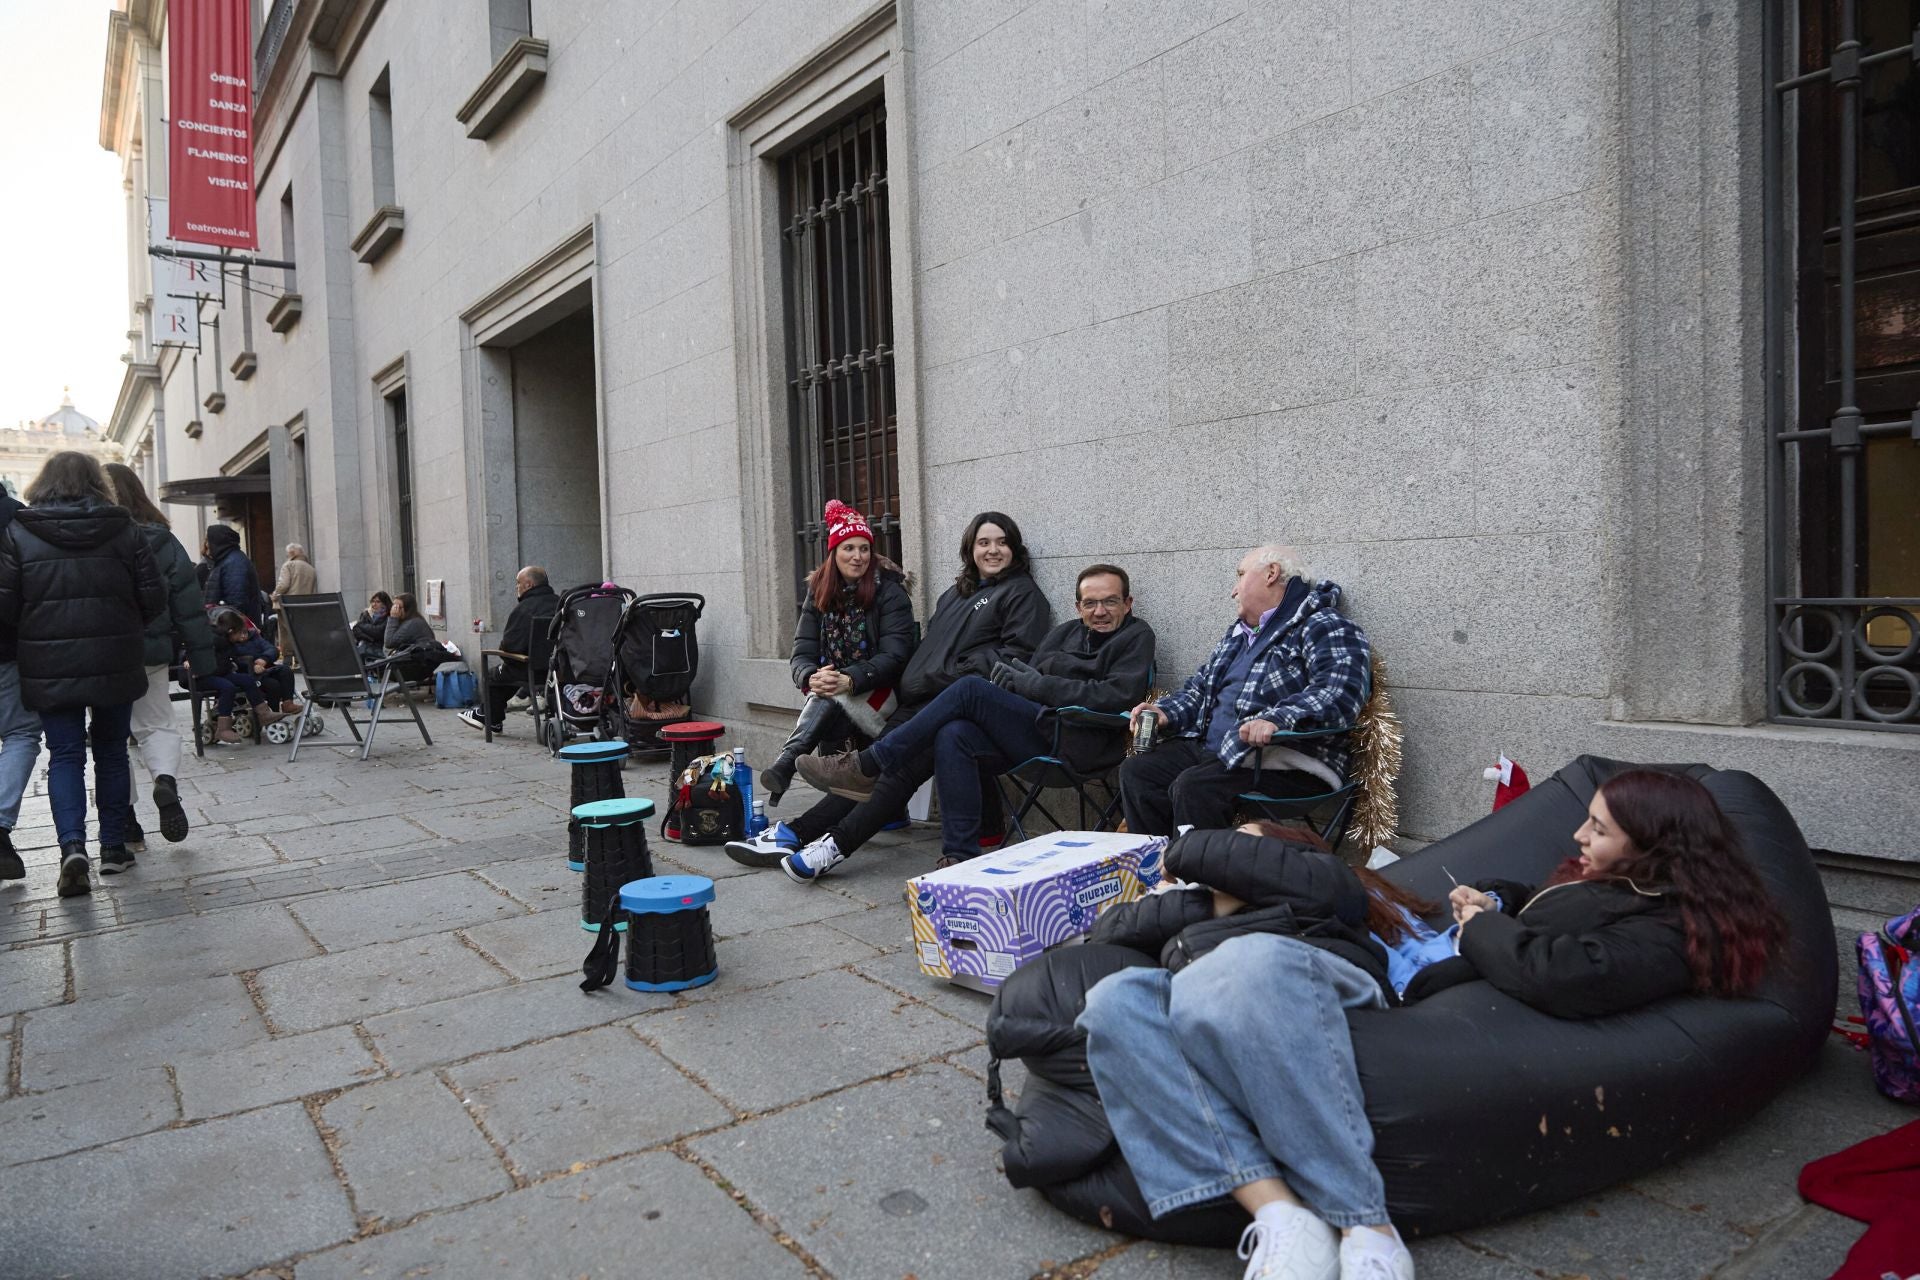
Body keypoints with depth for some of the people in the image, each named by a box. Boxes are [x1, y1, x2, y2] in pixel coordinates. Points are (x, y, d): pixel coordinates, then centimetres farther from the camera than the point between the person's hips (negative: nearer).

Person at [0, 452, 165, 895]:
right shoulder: (123, 529, -1)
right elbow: (154, 597, -2)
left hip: (50, 667, 0)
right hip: (115, 664, 1)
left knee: (65, 755, 5)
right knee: (111, 751, 12)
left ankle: (72, 844, -12)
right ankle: (113, 846, 17)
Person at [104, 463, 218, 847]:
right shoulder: (161, 541, -2)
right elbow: (188, 602, -2)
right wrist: (200, 655, 2)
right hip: (149, 653, 1)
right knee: (157, 724, 14)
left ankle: (126, 825, 10)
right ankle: (166, 781, -17)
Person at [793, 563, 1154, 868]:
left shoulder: (1137, 637, 6)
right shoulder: (1065, 633, 24)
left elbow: (1117, 695, -11)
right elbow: (1010, 674, 19)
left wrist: (1033, 683, -9)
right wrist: (1019, 678, -7)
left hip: (1074, 742, -6)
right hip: (1036, 733, 7)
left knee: (970, 689, -20)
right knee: (953, 736, -24)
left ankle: (866, 768, -14)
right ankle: (960, 859, -25)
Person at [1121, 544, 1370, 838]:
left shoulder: (1324, 626, -5)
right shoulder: (1239, 632, 24)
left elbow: (1340, 692, -22)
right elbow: (1200, 686, 30)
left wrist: (1277, 718, -37)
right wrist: (1166, 713, 9)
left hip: (1285, 761, -9)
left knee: (1194, 787, -30)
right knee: (1136, 771, -6)